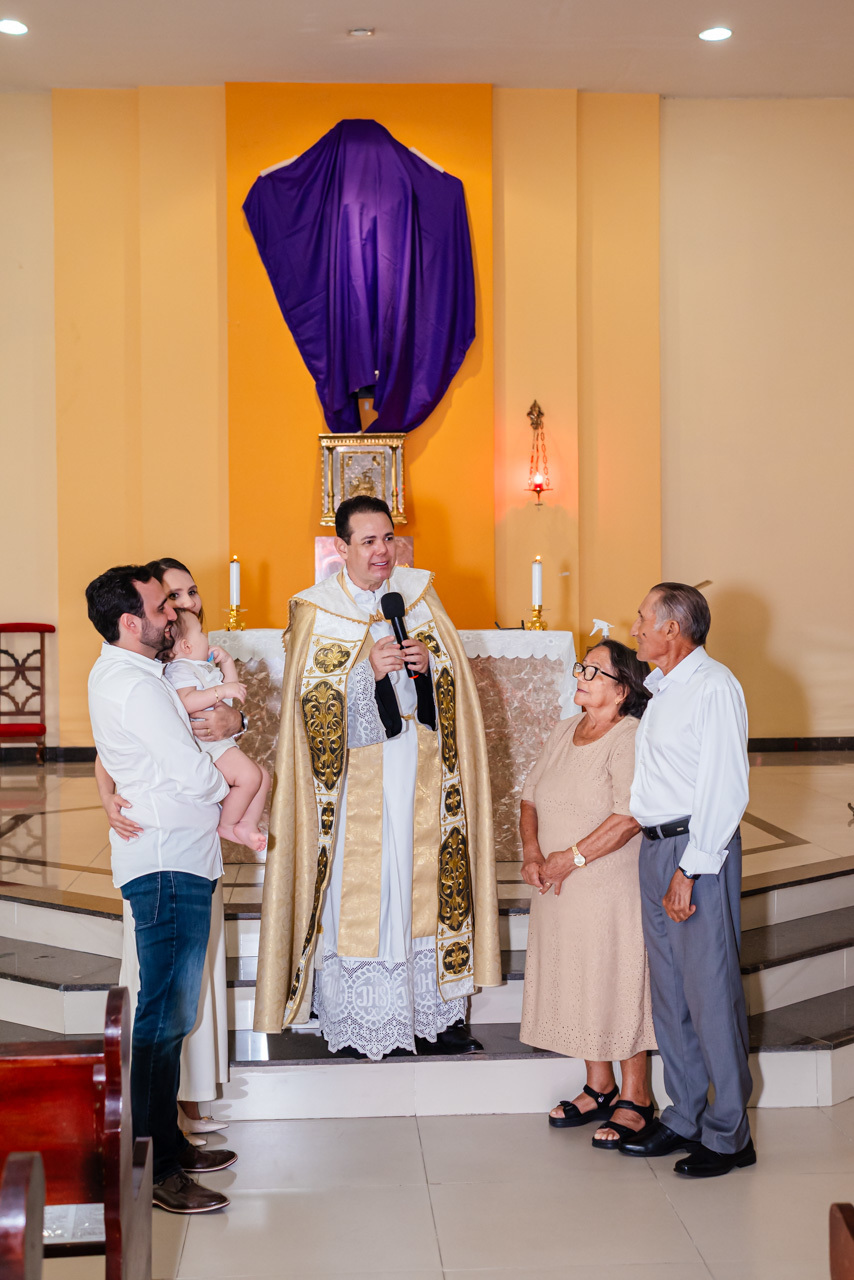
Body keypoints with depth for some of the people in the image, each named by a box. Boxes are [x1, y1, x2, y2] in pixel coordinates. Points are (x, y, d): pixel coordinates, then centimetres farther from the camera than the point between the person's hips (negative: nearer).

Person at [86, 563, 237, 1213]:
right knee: (165, 1016, -7)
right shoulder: (133, 684, -17)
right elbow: (194, 774, -19)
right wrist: (226, 788, 3)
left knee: (172, 1013, 15)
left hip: (175, 864, 11)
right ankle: (153, 1171, -2)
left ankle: (169, 1144, 25)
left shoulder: (121, 673, 15)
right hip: (168, 866, -11)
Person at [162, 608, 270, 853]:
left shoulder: (204, 667, 19)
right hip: (205, 744, -11)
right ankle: (226, 826, -9)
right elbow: (187, 702, -33)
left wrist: (226, 662, 16)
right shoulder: (180, 670, -15)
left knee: (263, 776, 8)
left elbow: (234, 689, 29)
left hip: (220, 742, 11)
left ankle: (246, 824, 6)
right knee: (249, 776, -22)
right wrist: (222, 690, -35)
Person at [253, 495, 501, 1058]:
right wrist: (367, 670, -21)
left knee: (426, 876, 6)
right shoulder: (316, 610, -4)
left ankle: (433, 1010, 15)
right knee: (357, 885, -2)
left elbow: (457, 677, 8)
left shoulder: (419, 591, 6)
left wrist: (428, 663, -12)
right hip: (357, 781, -3)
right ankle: (352, 1021, 8)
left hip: (419, 773, 3)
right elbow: (312, 700, -9)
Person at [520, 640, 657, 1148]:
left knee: (621, 984, 0)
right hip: (562, 891, 8)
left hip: (614, 889, -8)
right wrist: (532, 853, -4)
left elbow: (628, 817, -23)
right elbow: (532, 796, 12)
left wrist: (572, 857, -19)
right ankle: (599, 1088, 27)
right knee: (579, 983, 13)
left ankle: (635, 1099, 13)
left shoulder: (630, 739, -14)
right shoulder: (565, 731, 10)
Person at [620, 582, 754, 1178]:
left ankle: (729, 1134, 7)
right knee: (669, 989, 13)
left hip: (701, 849, -9)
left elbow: (724, 790, -16)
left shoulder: (714, 686, -12)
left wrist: (690, 869, -18)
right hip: (656, 848, 9)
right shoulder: (660, 689, 14)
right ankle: (684, 1117, 24)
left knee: (711, 990, -3)